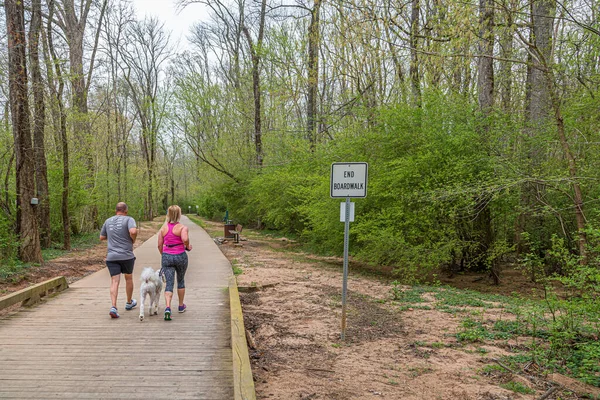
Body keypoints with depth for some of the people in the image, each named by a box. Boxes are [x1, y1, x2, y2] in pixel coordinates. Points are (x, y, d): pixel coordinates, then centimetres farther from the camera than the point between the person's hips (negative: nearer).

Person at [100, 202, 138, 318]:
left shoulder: (108, 221, 11)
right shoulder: (129, 219, -4)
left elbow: (102, 237, 19)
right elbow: (133, 231, -23)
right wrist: (133, 239, -4)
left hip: (111, 256, 2)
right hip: (126, 255, -2)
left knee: (114, 281, -2)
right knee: (128, 278, 18)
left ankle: (113, 307, -19)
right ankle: (129, 303, 34)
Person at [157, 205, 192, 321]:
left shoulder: (163, 228, 4)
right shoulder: (182, 227, -8)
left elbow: (159, 245, 5)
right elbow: (185, 239, -27)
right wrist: (187, 246, -7)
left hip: (167, 257, 2)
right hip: (180, 256, -2)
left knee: (169, 283, -2)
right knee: (181, 280, 20)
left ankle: (167, 308, -22)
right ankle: (181, 306, 32)